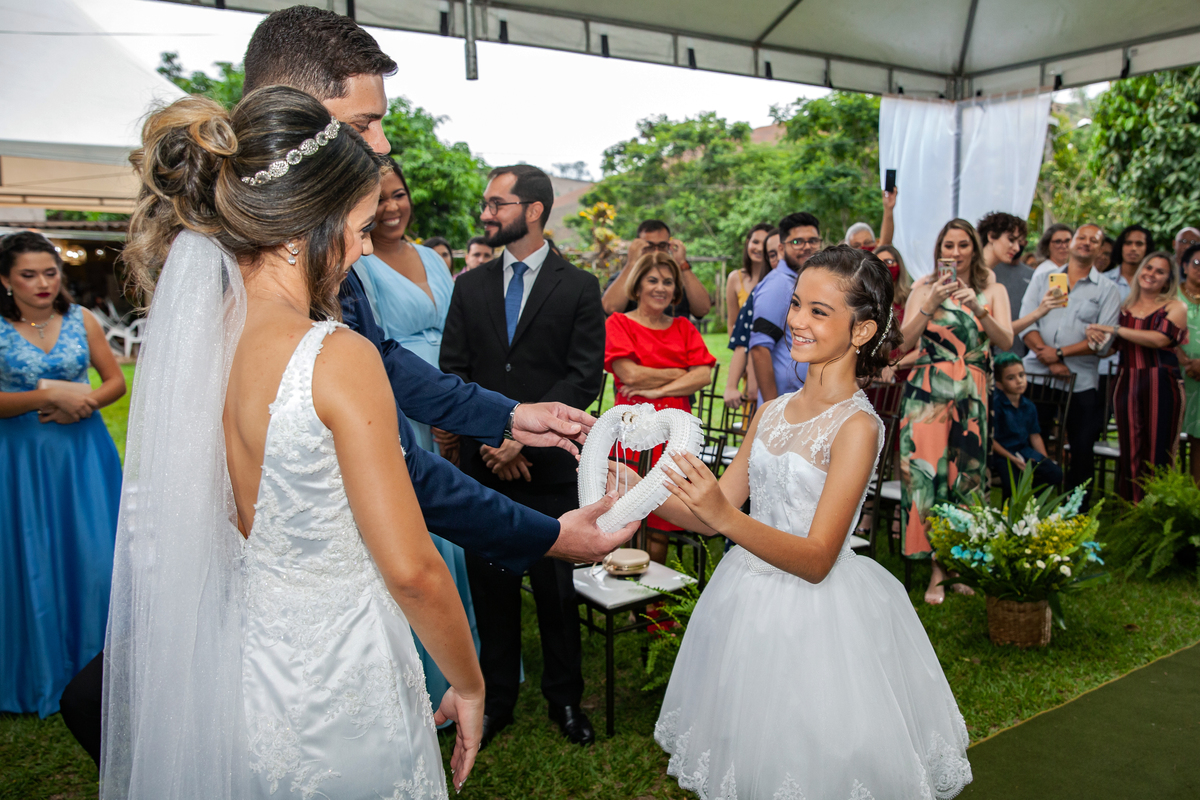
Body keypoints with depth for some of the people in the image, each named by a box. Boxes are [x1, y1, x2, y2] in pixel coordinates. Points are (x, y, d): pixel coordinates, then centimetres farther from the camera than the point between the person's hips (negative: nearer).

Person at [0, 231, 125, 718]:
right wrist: (50, 396, -18)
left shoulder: (80, 320, 4)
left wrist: (85, 401, -10)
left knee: (93, 556, 3)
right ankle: (41, 674, 23)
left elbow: (116, 381, 8)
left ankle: (94, 667, 20)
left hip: (83, 453, 2)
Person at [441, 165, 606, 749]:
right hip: (484, 464, 3)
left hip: (551, 465, -2)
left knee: (557, 589, 8)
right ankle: (497, 697, 28)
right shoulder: (470, 286, 10)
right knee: (491, 586, 11)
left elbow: (585, 377, -7)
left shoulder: (579, 288, 1)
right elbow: (452, 372, 6)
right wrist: (488, 436, -8)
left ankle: (564, 698, 27)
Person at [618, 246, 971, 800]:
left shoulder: (856, 426, -17)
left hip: (818, 617, -6)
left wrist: (726, 516, -34)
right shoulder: (772, 412, 2)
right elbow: (714, 513, 4)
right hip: (750, 603, 6)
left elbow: (817, 559, -22)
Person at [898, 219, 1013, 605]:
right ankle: (938, 567, 1)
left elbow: (1006, 342, -2)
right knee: (928, 469, -7)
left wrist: (978, 308, -15)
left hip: (972, 394, 2)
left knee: (967, 473, 2)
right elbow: (905, 340, -3)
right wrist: (930, 304, -15)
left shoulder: (993, 290, 10)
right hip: (927, 389, -2)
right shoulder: (925, 287, 6)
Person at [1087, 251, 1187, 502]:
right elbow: (1111, 346, 19)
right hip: (1127, 384, 4)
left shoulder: (1175, 307, 2)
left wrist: (1116, 329, -12)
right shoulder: (1126, 307, 14)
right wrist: (1095, 334, -3)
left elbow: (1160, 339, -15)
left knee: (1157, 452, -3)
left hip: (1161, 385, -3)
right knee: (1130, 451, 3)